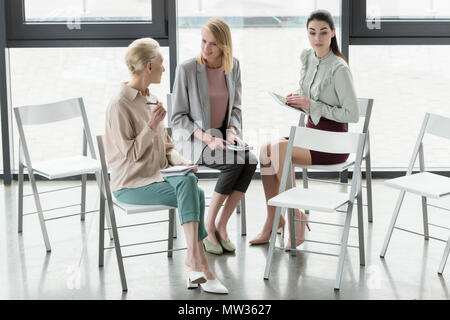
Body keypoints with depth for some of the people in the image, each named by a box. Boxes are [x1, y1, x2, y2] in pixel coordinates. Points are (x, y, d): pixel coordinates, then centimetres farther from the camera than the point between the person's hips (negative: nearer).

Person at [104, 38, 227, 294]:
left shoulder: (151, 100, 15)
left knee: (189, 181, -27)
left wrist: (178, 160, 0)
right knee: (192, 192, -27)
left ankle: (194, 261, -30)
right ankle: (198, 261, -27)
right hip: (131, 184, -7)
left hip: (158, 175, 7)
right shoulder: (120, 105, -11)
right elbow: (131, 154, -13)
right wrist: (152, 125, -21)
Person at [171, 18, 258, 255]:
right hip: (191, 139, -5)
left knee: (250, 161, -27)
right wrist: (207, 138, -21)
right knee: (234, 163, -30)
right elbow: (178, 118, -9)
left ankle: (221, 226, -16)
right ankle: (208, 226, -15)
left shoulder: (233, 67, 3)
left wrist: (232, 132, -9)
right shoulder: (187, 69, -12)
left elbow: (235, 108, 11)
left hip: (221, 135, 5)